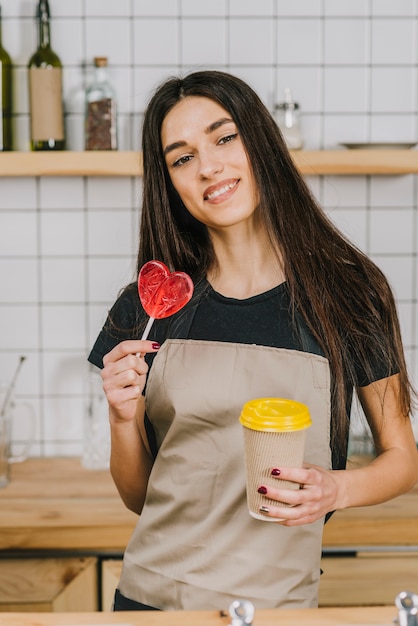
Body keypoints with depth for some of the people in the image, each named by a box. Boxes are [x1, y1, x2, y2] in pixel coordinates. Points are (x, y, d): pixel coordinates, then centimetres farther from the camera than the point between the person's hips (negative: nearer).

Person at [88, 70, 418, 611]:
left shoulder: (346, 293, -7)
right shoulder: (145, 309, -3)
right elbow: (137, 496, 4)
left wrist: (336, 488, -18)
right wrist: (123, 419, -14)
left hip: (279, 601, -1)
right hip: (151, 595, 2)